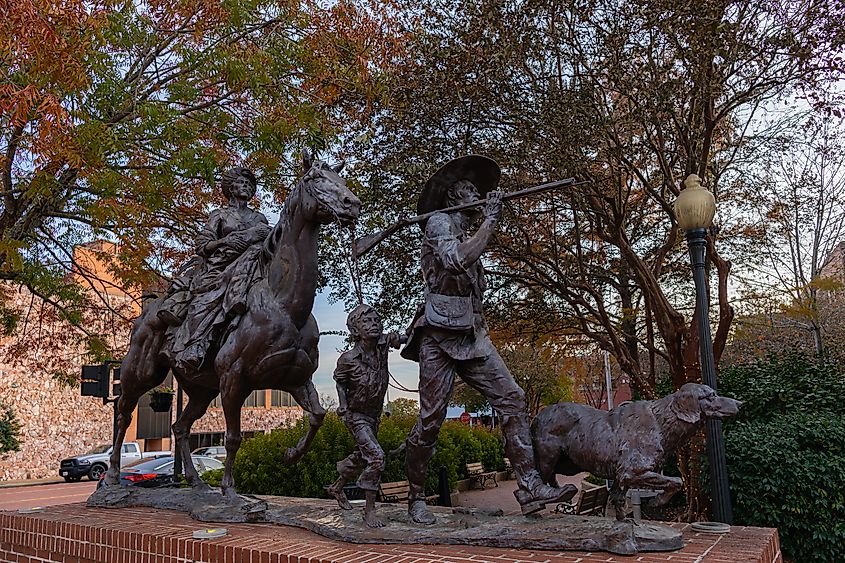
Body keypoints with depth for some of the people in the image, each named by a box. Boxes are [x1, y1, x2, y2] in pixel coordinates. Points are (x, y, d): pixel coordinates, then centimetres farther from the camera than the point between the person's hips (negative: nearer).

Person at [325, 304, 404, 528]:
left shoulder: (381, 344, -15)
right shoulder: (348, 359, -23)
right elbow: (340, 381, -5)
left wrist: (397, 338, -33)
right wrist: (343, 405, -17)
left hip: (374, 415, 6)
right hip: (356, 416, -6)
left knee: (361, 457, 22)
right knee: (376, 456, -20)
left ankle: (337, 487, 48)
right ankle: (369, 510, -8)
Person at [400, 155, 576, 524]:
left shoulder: (466, 232, 23)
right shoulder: (439, 223, -2)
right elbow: (456, 260, -22)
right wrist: (490, 221, -15)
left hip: (473, 336, 8)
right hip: (440, 336, -8)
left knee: (512, 400, -7)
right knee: (431, 420, -4)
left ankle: (530, 488, -11)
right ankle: (416, 499, 12)